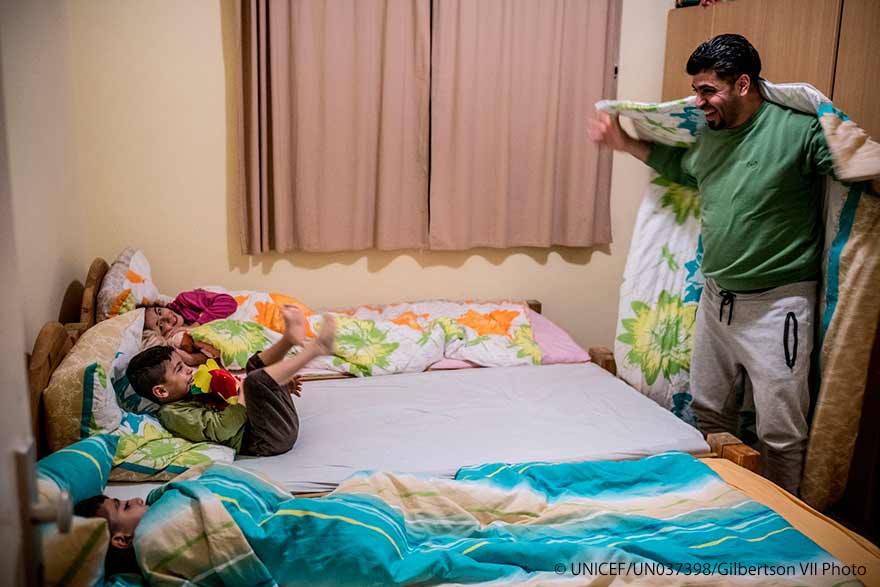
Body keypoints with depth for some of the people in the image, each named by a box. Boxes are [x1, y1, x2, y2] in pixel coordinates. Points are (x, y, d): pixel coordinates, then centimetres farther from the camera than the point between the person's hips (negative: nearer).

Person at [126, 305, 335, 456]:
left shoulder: (191, 391, 21)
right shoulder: (174, 414, -7)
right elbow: (220, 428, -20)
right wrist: (244, 393, -16)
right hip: (269, 440, -9)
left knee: (256, 364, 20)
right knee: (256, 380, -32)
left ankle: (290, 338, -9)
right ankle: (315, 348, -23)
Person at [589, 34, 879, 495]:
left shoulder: (798, 129, -14)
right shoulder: (706, 137, 7)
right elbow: (675, 165, 28)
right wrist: (624, 143, 24)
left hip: (776, 304, -7)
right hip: (716, 298, 7)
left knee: (780, 434, 2)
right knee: (709, 414, 20)